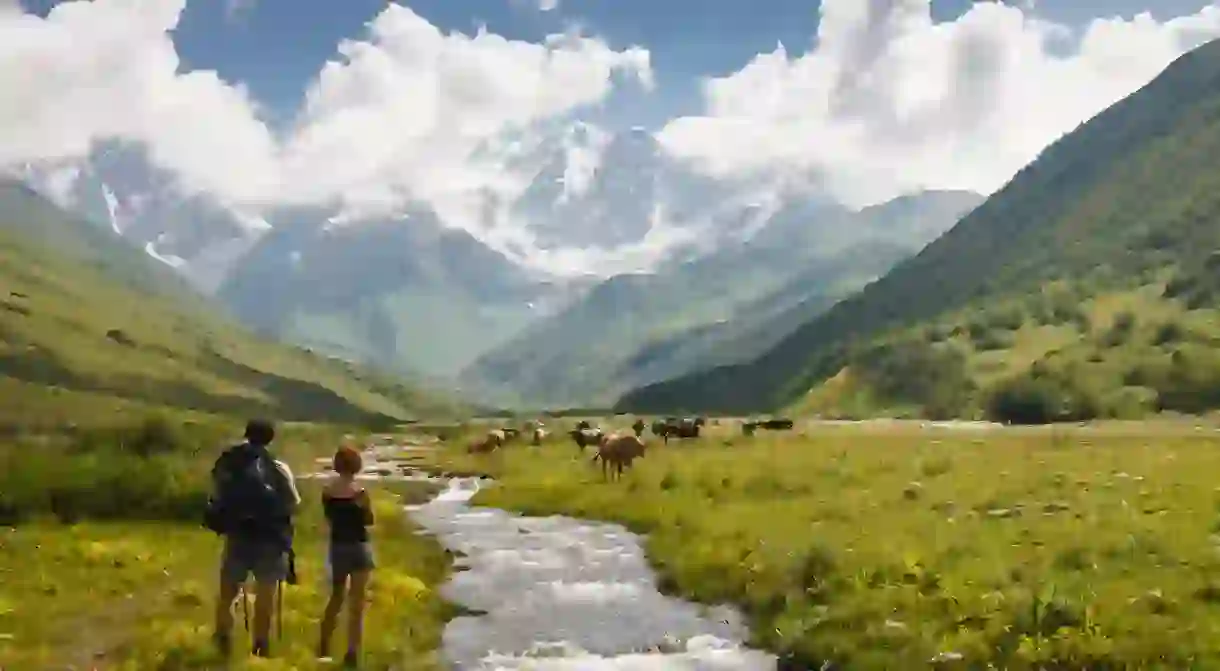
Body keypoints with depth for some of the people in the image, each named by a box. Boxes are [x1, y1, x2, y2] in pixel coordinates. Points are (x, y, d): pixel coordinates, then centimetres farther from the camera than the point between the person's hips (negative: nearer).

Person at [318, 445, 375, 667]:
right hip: (358, 546, -5)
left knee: (337, 596, 22)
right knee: (356, 601, 3)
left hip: (336, 545, 5)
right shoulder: (360, 491, -16)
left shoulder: (327, 490, -2)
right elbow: (369, 521, -5)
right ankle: (351, 653, 2)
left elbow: (329, 518, 9)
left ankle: (323, 646, 27)